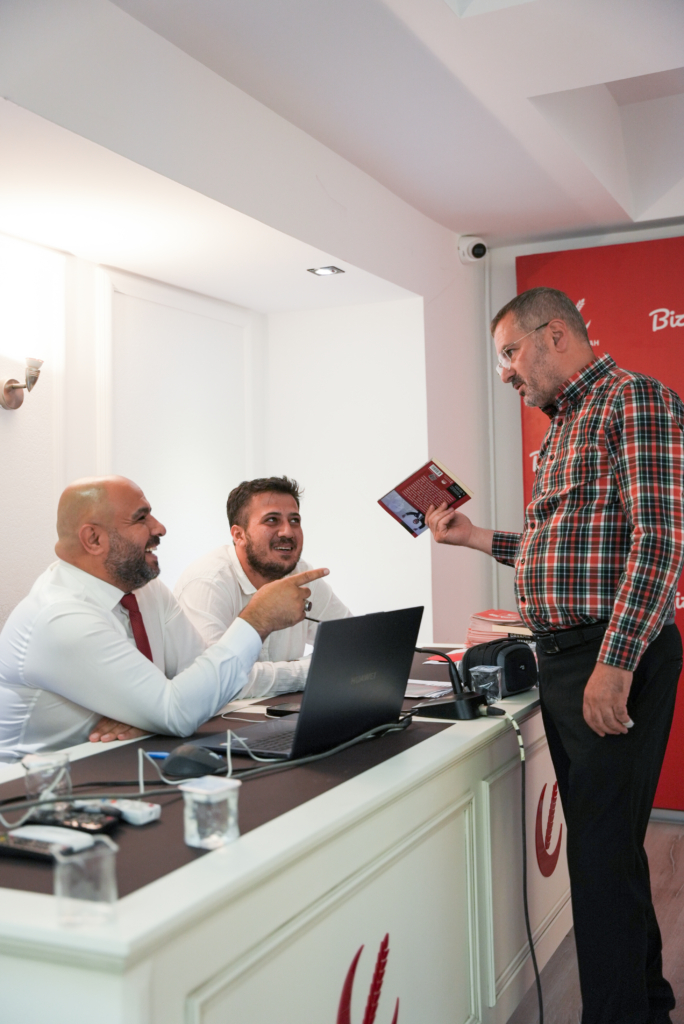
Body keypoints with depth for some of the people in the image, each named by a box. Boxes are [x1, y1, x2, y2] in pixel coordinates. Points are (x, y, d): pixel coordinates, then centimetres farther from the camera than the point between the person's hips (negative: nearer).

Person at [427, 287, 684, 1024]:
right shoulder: (564, 426, 20)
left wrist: (615, 663, -23)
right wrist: (475, 537, 18)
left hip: (614, 658, -9)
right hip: (564, 657, 9)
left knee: (603, 846, -4)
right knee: (600, 837, 17)